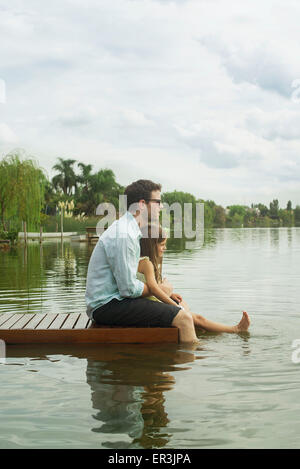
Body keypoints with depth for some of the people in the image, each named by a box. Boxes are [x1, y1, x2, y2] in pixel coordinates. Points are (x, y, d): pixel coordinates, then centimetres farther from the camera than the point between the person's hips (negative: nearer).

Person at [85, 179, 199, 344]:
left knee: (179, 308, 14)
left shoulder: (130, 230, 13)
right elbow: (129, 288, -20)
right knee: (183, 318, -16)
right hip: (106, 307, -11)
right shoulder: (123, 235, -20)